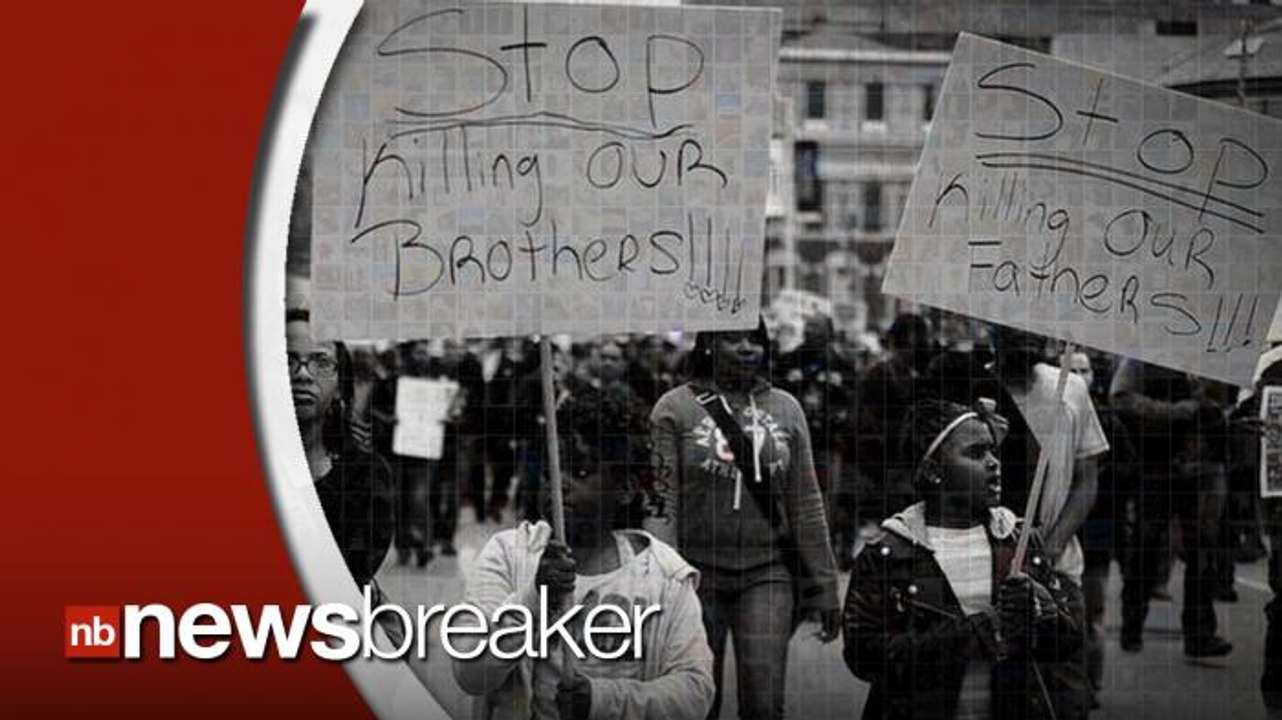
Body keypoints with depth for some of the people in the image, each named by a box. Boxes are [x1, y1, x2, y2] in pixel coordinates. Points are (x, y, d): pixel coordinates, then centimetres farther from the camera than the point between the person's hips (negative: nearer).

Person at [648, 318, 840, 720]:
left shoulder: (786, 409, 10)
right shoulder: (675, 409, 1)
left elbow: (806, 506, 12)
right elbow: (663, 504, -2)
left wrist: (824, 587, 9)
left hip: (768, 574, 2)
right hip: (698, 574, -1)